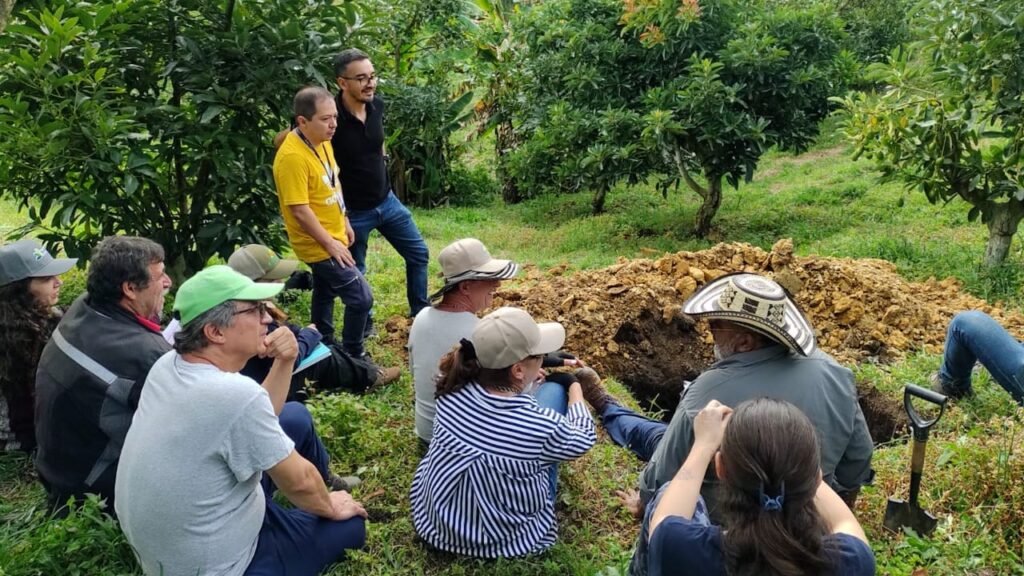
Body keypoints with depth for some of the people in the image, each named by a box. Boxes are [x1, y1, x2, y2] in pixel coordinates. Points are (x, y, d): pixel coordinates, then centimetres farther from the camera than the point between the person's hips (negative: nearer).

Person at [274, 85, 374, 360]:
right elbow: (300, 210, -26)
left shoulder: (322, 141, 1)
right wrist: (330, 244, -21)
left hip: (331, 238, 9)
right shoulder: (292, 156, -27)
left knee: (325, 293, 23)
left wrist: (345, 222, 19)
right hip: (318, 244, -9)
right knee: (361, 298, -7)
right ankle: (353, 358, 10)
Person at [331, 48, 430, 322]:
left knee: (419, 254, 15)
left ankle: (420, 312, 34)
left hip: (387, 201, 6)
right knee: (354, 273, 11)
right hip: (353, 212, -6)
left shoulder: (377, 105, -7)